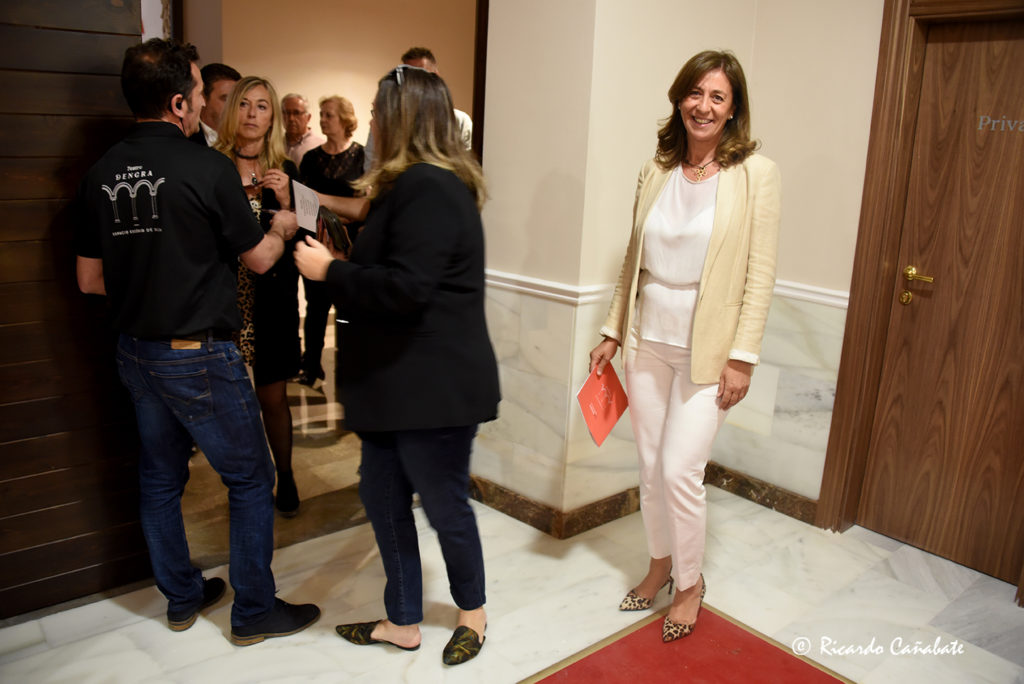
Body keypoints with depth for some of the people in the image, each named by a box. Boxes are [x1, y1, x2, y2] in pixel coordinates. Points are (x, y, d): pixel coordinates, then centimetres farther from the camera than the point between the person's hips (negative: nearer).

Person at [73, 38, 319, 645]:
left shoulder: (102, 173, 2)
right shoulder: (205, 167, -17)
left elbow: (90, 280, 8)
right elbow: (259, 258, -5)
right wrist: (282, 228, 15)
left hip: (136, 351, 7)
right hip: (199, 355, -7)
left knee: (161, 478, 18)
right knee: (251, 479, 7)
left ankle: (183, 597, 35)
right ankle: (255, 611, 18)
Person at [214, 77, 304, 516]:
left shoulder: (285, 172, 3)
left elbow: (296, 240, -1)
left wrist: (285, 201, -15)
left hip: (271, 299, 1)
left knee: (272, 397, 7)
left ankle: (285, 477, 25)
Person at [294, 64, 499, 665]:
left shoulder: (428, 189, -19)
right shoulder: (417, 185, 15)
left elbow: (404, 288, -26)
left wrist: (330, 270, -14)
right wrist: (338, 266, 10)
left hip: (436, 387, -10)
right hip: (397, 382, 10)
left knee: (445, 504, 8)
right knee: (382, 497, 16)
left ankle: (472, 610, 34)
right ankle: (404, 621, 33)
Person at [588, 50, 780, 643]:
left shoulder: (756, 174, -8)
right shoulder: (657, 170, 6)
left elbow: (760, 275, -9)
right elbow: (634, 258, 9)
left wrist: (742, 356, -13)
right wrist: (614, 332, 8)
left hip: (707, 347, -4)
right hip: (648, 339, 5)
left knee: (680, 470, -5)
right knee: (651, 465, 13)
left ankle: (691, 582, 22)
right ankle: (661, 564, 36)